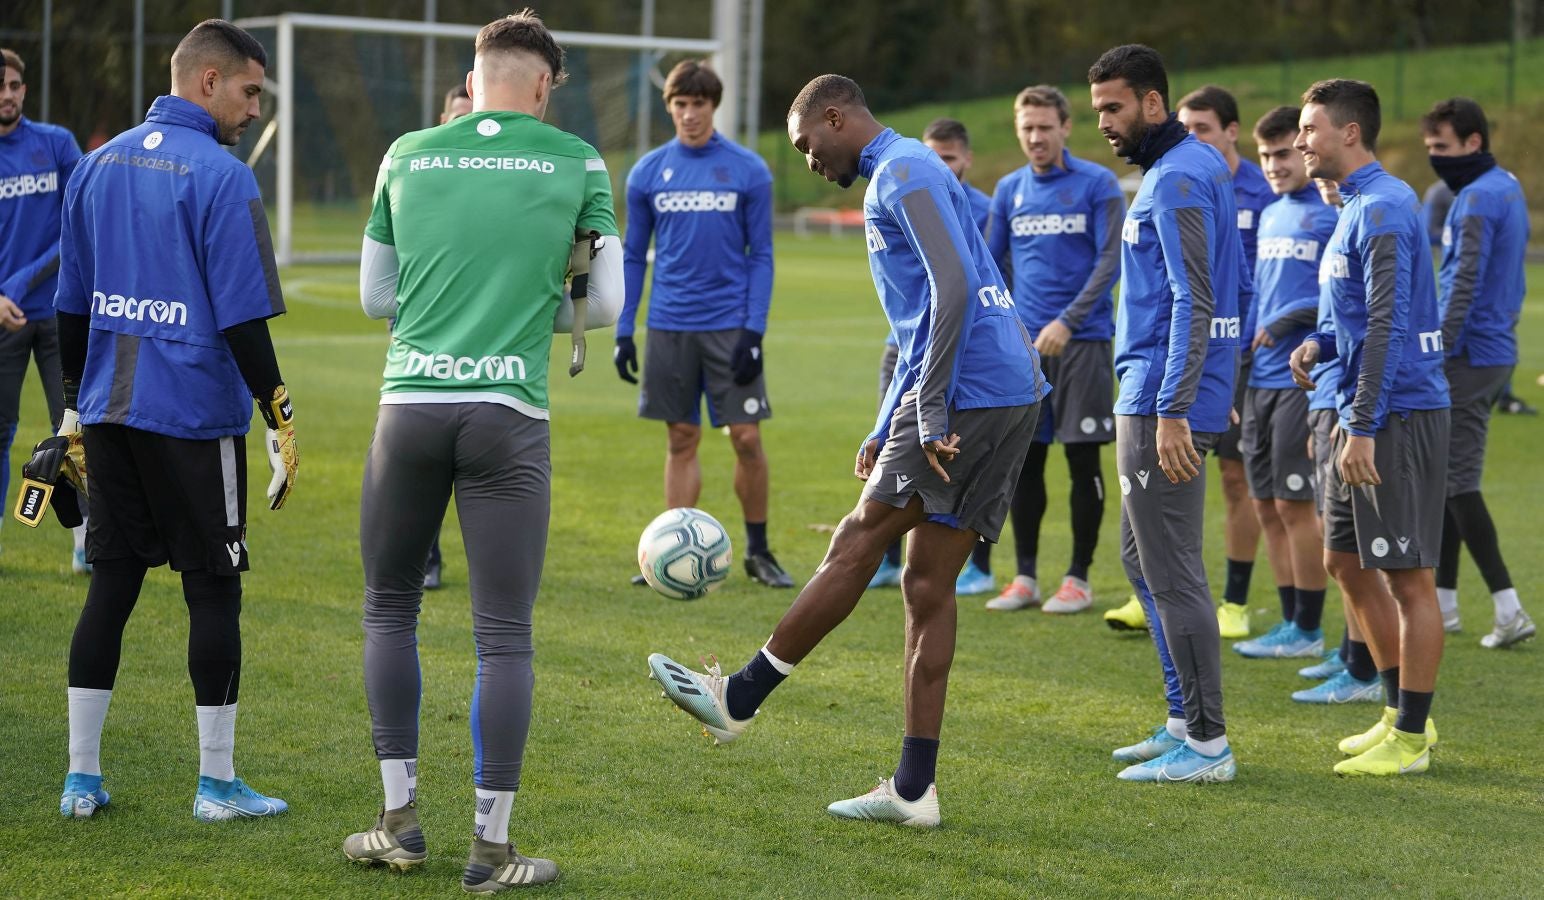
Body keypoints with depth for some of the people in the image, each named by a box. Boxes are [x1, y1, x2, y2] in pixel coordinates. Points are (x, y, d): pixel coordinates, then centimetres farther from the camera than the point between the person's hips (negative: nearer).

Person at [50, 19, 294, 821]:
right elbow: (243, 318, -14)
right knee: (212, 590, 4)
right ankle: (216, 784, 9)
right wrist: (281, 421, -8)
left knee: (111, 583, 10)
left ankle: (82, 779, 12)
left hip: (109, 413, 6)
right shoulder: (221, 177, -12)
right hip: (193, 418, -6)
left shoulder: (99, 165, 9)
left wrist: (76, 405, 21)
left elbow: (72, 302, 14)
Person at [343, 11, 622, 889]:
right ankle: (493, 847, 5)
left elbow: (375, 295, 15)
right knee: (505, 634, 3)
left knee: (390, 609, 17)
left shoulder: (407, 155, 10)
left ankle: (401, 819, 18)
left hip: (410, 405, 2)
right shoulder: (576, 162, 5)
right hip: (510, 414, -2)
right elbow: (604, 305, 7)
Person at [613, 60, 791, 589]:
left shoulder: (748, 171, 0)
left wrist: (754, 331, -8)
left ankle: (758, 551, 11)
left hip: (730, 325, -2)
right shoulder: (647, 173, 5)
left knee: (746, 439, -3)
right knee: (681, 441, 6)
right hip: (669, 328, 2)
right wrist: (623, 333, 4)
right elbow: (633, 257, 11)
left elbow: (760, 256, 1)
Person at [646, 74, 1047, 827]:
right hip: (1012, 396, 10)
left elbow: (955, 289, -21)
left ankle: (739, 698, 8)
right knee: (927, 585, 8)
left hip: (970, 396, -10)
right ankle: (913, 790, 9)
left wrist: (930, 412, -21)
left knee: (858, 543, -1)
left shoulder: (904, 172, -8)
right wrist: (886, 430, 26)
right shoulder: (902, 174, 24)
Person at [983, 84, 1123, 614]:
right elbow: (993, 266, 16)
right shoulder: (1009, 190, 11)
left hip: (1082, 339, -4)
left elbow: (1110, 261, -10)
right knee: (1024, 460, 5)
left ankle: (1078, 579, 7)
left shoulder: (1097, 184, -3)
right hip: (1024, 344, 4)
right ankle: (1025, 577, 13)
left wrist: (1068, 321, -18)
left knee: (1083, 460, -1)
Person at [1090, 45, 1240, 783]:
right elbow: (1231, 290, 22)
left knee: (1173, 571, -6)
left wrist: (1171, 412, -26)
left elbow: (1192, 304, -23)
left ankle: (1207, 745, -2)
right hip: (1148, 395, 11)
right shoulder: (1200, 168, 16)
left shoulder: (1176, 181, -16)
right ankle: (1186, 720, 23)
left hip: (1161, 405, -11)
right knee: (1142, 558, 17)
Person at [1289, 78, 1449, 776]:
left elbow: (1389, 324, -22)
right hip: (1363, 417, 11)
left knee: (1407, 578, -3)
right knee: (1346, 562, 16)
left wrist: (1364, 427, -25)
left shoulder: (1382, 209, -16)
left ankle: (1411, 738, 4)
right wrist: (1319, 346, 6)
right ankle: (1400, 713, 25)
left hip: (1398, 416, -11)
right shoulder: (1356, 208, 16)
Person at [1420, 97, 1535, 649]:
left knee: (1457, 480, -7)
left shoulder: (1478, 199, -16)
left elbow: (1463, 287, -23)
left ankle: (1507, 608, -10)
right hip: (1496, 351, 10)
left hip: (1470, 354, -10)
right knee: (1447, 477, 15)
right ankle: (1442, 601, 21)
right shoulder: (1507, 187, 14)